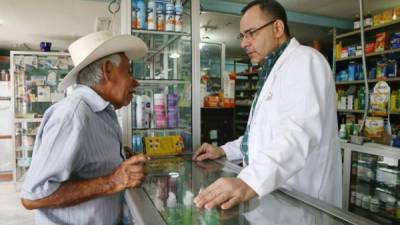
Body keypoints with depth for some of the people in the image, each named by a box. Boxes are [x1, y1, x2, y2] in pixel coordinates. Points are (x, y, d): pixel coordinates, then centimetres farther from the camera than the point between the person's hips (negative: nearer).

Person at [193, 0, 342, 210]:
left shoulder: (305, 60, -15)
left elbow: (300, 131, -32)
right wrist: (224, 150, 11)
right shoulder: (272, 72, 15)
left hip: (302, 200, -8)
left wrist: (249, 181, -44)